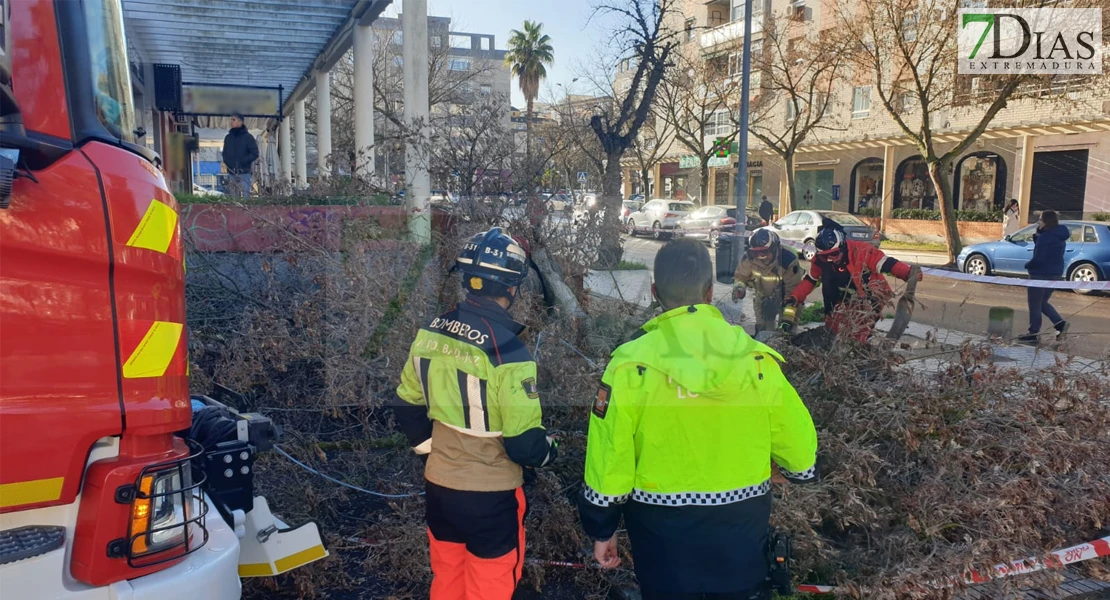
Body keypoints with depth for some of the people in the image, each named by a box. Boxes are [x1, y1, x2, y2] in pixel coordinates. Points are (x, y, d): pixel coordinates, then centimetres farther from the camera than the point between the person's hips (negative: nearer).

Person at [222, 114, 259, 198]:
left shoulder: (248, 137, 1)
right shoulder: (228, 137, 16)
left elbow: (255, 154, -3)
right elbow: (225, 153, 22)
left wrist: (242, 161, -13)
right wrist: (226, 161, 1)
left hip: (244, 173, -4)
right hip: (231, 173, 4)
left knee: (245, 196, -9)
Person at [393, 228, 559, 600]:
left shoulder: (429, 334, -5)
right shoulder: (506, 352, -24)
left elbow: (407, 409, 6)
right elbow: (524, 444, -20)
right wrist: (548, 450, 1)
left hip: (438, 486, 6)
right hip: (490, 495, -6)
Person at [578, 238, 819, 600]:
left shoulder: (631, 363, -16)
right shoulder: (758, 359, -11)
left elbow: (609, 458, -12)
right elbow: (799, 450, -2)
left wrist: (602, 529, 3)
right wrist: (801, 470, 21)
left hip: (662, 529, -1)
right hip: (741, 524, 2)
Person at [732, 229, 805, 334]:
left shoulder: (788, 259, -36)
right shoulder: (749, 257, -25)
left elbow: (793, 290, -29)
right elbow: (741, 276, -8)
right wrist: (739, 286, -33)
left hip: (785, 296, -3)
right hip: (763, 296, 4)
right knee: (762, 329, 10)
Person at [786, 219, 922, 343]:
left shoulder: (862, 251, -29)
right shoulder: (820, 260, -12)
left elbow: (887, 264, -31)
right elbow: (810, 280, 1)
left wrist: (908, 273, -48)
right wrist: (795, 297, -10)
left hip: (870, 299, -5)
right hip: (846, 301, 5)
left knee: (857, 336, -18)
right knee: (831, 332, 8)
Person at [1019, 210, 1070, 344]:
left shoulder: (1045, 236, -19)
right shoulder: (1059, 237, 11)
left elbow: (1038, 258, -23)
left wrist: (1027, 265, -4)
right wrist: (1037, 235, 3)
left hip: (1041, 274, -9)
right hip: (1055, 274, 9)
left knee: (1035, 305, 2)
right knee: (1042, 303, 20)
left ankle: (1033, 333, 7)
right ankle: (1060, 323, 6)